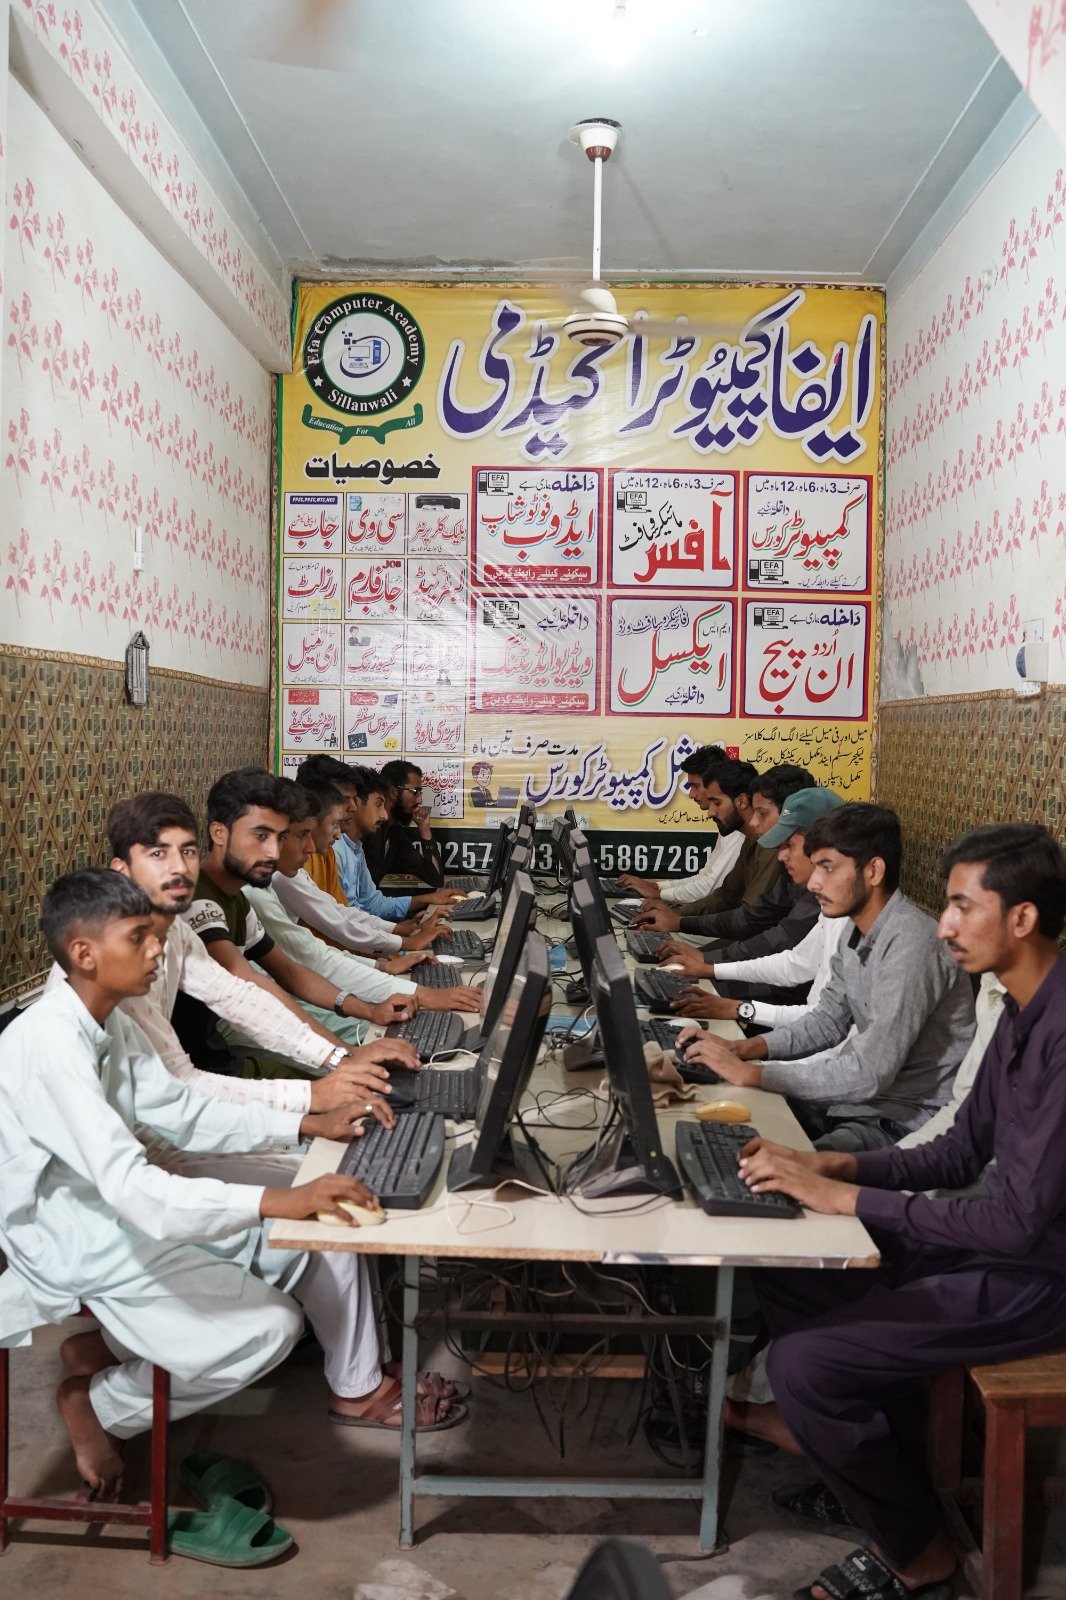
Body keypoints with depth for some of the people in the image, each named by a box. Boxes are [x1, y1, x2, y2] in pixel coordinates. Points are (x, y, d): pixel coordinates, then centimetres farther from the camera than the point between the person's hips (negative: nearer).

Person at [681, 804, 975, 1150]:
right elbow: (829, 1021, 16)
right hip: (863, 1095, 9)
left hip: (907, 1121, -9)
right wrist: (748, 1048, -2)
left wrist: (751, 1073, -24)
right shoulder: (855, 933, 6)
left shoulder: (911, 943, -25)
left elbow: (870, 1072, -29)